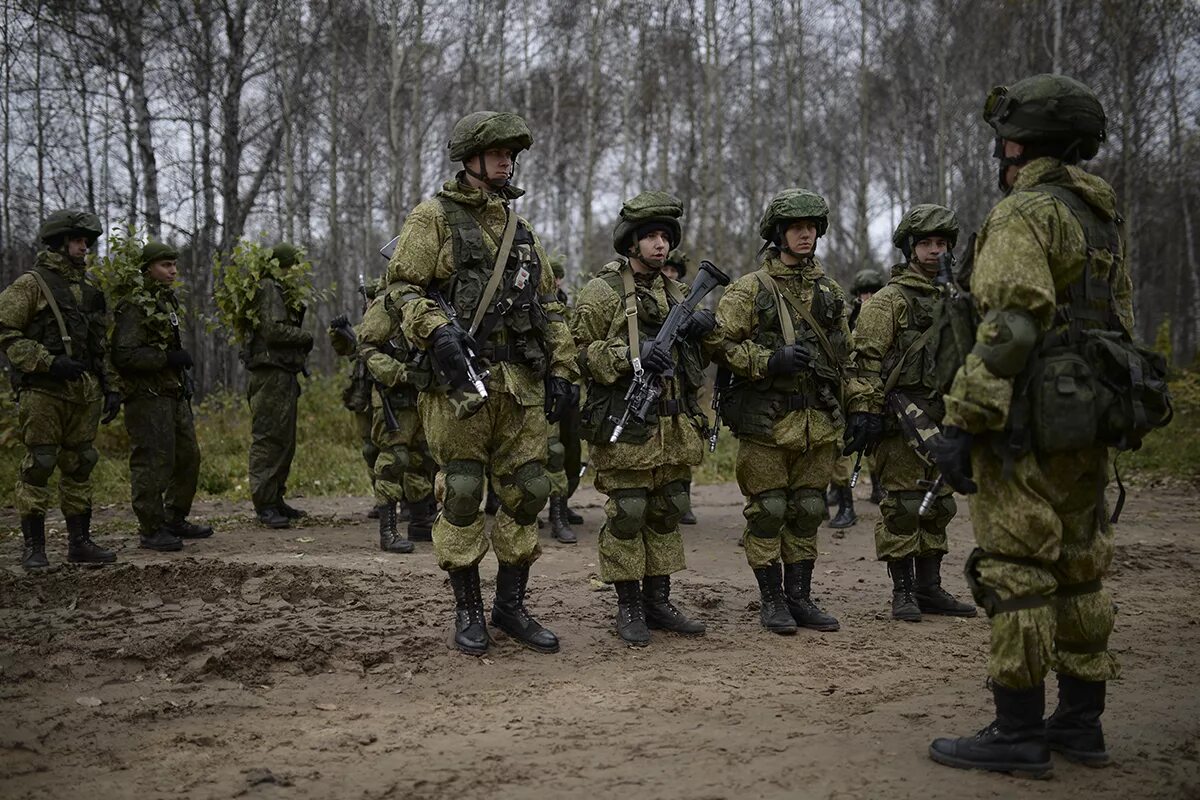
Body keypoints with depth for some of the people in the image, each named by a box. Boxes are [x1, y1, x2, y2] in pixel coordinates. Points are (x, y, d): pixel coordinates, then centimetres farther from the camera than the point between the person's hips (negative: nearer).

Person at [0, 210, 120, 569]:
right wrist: (48, 362, -18)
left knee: (80, 468, 8)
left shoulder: (88, 290, 18)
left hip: (84, 393, 6)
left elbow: (101, 346, 22)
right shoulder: (31, 284, -2)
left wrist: (111, 387, 15)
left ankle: (80, 542, 14)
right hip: (43, 392, -6)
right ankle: (33, 547, 2)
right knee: (38, 467, -4)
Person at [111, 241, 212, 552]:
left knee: (188, 457, 13)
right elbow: (124, 355, -21)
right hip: (148, 397, -9)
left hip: (174, 395, 10)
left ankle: (175, 520, 24)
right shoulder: (134, 305, -13)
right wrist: (167, 357, -20)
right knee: (153, 463, -6)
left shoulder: (167, 301, 16)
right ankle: (151, 530, 2)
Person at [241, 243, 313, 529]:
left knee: (284, 441, 14)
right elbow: (273, 330, -20)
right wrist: (305, 337, -9)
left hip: (284, 376, 11)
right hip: (271, 375, -11)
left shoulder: (280, 291, 22)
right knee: (268, 439, -10)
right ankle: (264, 505, -9)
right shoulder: (268, 289, -9)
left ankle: (276, 500, 20)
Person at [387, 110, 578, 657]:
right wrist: (435, 330, -22)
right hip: (460, 381, -5)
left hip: (520, 384, 5)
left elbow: (549, 306, 21)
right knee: (461, 496, -1)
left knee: (527, 493, 5)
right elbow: (402, 286, -5)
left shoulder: (520, 228, 19)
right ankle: (468, 611, 12)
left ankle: (511, 607, 17)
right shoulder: (435, 217, 2)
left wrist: (560, 370, 13)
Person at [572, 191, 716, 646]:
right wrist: (632, 356, -21)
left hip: (675, 428, 7)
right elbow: (579, 351, -9)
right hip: (625, 426, -6)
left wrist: (705, 327, 1)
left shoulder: (676, 292, 16)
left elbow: (705, 354, 24)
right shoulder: (603, 291, -3)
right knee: (626, 516, -2)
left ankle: (659, 602, 21)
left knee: (667, 515, 11)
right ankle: (629, 607, 8)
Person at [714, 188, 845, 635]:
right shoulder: (749, 290, -2)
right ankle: (772, 601, 10)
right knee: (767, 512, -1)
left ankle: (800, 598, 19)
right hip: (766, 421, -5)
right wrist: (771, 361, -20)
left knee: (807, 513, 9)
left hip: (817, 423, 5)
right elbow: (723, 346, -8)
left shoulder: (829, 291, 14)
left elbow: (845, 355, 20)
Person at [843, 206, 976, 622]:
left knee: (939, 506, 11)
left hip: (943, 419, 7)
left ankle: (929, 587, 20)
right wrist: (863, 410, -18)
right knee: (904, 505, -4)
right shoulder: (890, 299, -5)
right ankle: (902, 591, 4)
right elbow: (865, 358, -11)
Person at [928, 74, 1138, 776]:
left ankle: (1018, 734, 0)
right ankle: (1081, 723, 20)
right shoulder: (1103, 218, 17)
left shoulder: (1024, 213, -12)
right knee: (1079, 570, 13)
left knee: (1017, 575, -4)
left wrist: (963, 422, -21)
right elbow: (1122, 323, 20)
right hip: (1090, 427, 9)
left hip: (1031, 426, -9)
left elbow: (1010, 327, -22)